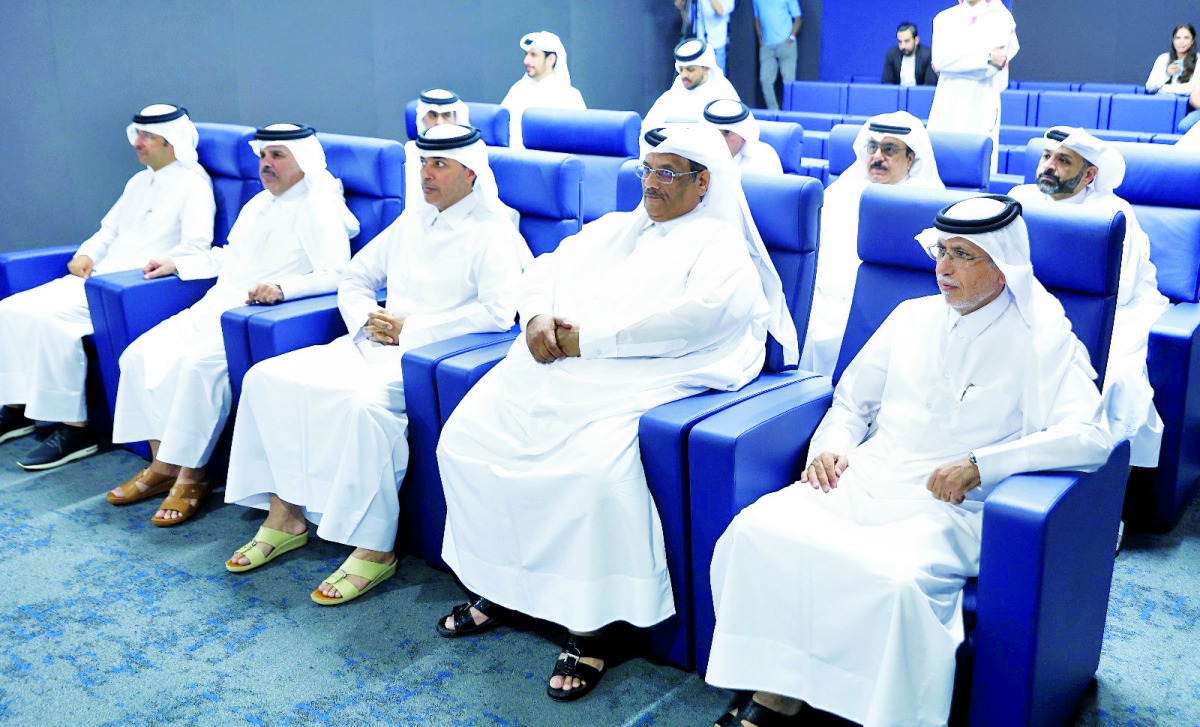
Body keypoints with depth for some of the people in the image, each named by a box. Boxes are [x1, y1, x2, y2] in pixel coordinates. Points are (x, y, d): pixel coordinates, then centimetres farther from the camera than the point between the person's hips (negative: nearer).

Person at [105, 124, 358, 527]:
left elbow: (335, 274, -19)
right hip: (215, 307, 9)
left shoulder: (318, 208, -7)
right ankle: (162, 465, 2)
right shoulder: (258, 204, 22)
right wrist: (177, 264, 25)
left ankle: (191, 475, -18)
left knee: (199, 362, -32)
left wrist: (282, 287, -33)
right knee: (142, 354, -6)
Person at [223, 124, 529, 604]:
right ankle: (285, 516, 0)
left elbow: (497, 312, -18)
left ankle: (375, 548, -25)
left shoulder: (492, 231, -3)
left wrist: (410, 328, -15)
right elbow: (354, 277, 25)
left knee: (364, 402, -37)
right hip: (374, 345, 8)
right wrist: (368, 320, 2)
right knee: (267, 378, -6)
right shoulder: (411, 222, 20)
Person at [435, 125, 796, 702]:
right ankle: (496, 585, 8)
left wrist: (590, 339, -17)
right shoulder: (612, 228, 26)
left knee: (594, 471, -34)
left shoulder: (720, 246, 3)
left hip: (633, 381, -7)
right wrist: (538, 314, -4)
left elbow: (699, 314, -16)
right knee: (464, 437, -9)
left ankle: (590, 627, -14)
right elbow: (546, 268, 22)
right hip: (550, 367, 7)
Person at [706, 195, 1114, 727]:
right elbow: (852, 400, 26)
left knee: (896, 581, -37)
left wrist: (979, 464, -18)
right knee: (757, 529, -21)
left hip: (946, 506, -5)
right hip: (862, 482, 5)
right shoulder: (912, 317, 18)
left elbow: (1090, 438, -11)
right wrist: (832, 444, 4)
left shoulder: (1042, 339, 2)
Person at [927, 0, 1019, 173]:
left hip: (980, 109, -3)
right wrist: (987, 57, -7)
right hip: (946, 108, 3)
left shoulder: (1001, 18, 3)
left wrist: (953, 62, -3)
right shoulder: (944, 18, 12)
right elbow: (939, 59, -6)